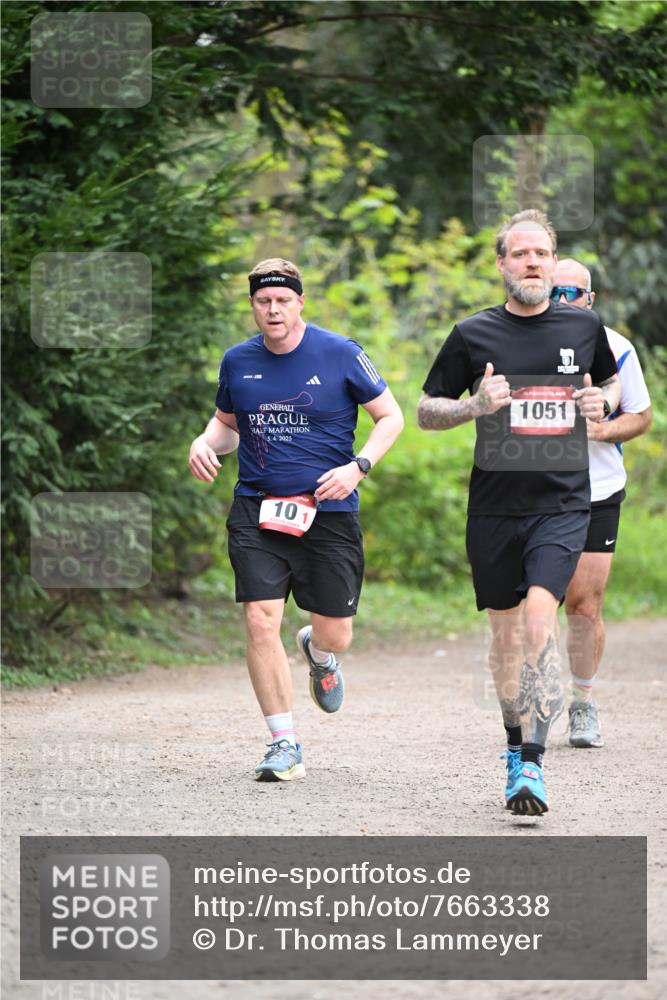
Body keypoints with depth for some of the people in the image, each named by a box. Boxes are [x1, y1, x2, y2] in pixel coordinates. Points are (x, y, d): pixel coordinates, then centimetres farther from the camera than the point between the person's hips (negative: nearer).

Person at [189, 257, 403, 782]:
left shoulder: (339, 354, -4)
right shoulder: (238, 361, 5)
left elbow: (391, 416, 3)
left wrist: (357, 466, -12)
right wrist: (206, 442, -1)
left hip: (328, 511, -1)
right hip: (257, 510, 2)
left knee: (335, 635, 3)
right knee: (261, 621, -13)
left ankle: (318, 652, 45)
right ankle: (285, 745, -3)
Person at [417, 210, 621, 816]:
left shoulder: (584, 327, 5)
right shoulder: (474, 335, 1)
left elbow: (611, 380, 25)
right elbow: (425, 411, 7)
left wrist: (602, 401, 2)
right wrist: (476, 405, -13)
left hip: (563, 504, -1)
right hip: (495, 506, 1)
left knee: (540, 618, -19)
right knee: (506, 631, 9)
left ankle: (532, 766, -21)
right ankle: (517, 746, 31)